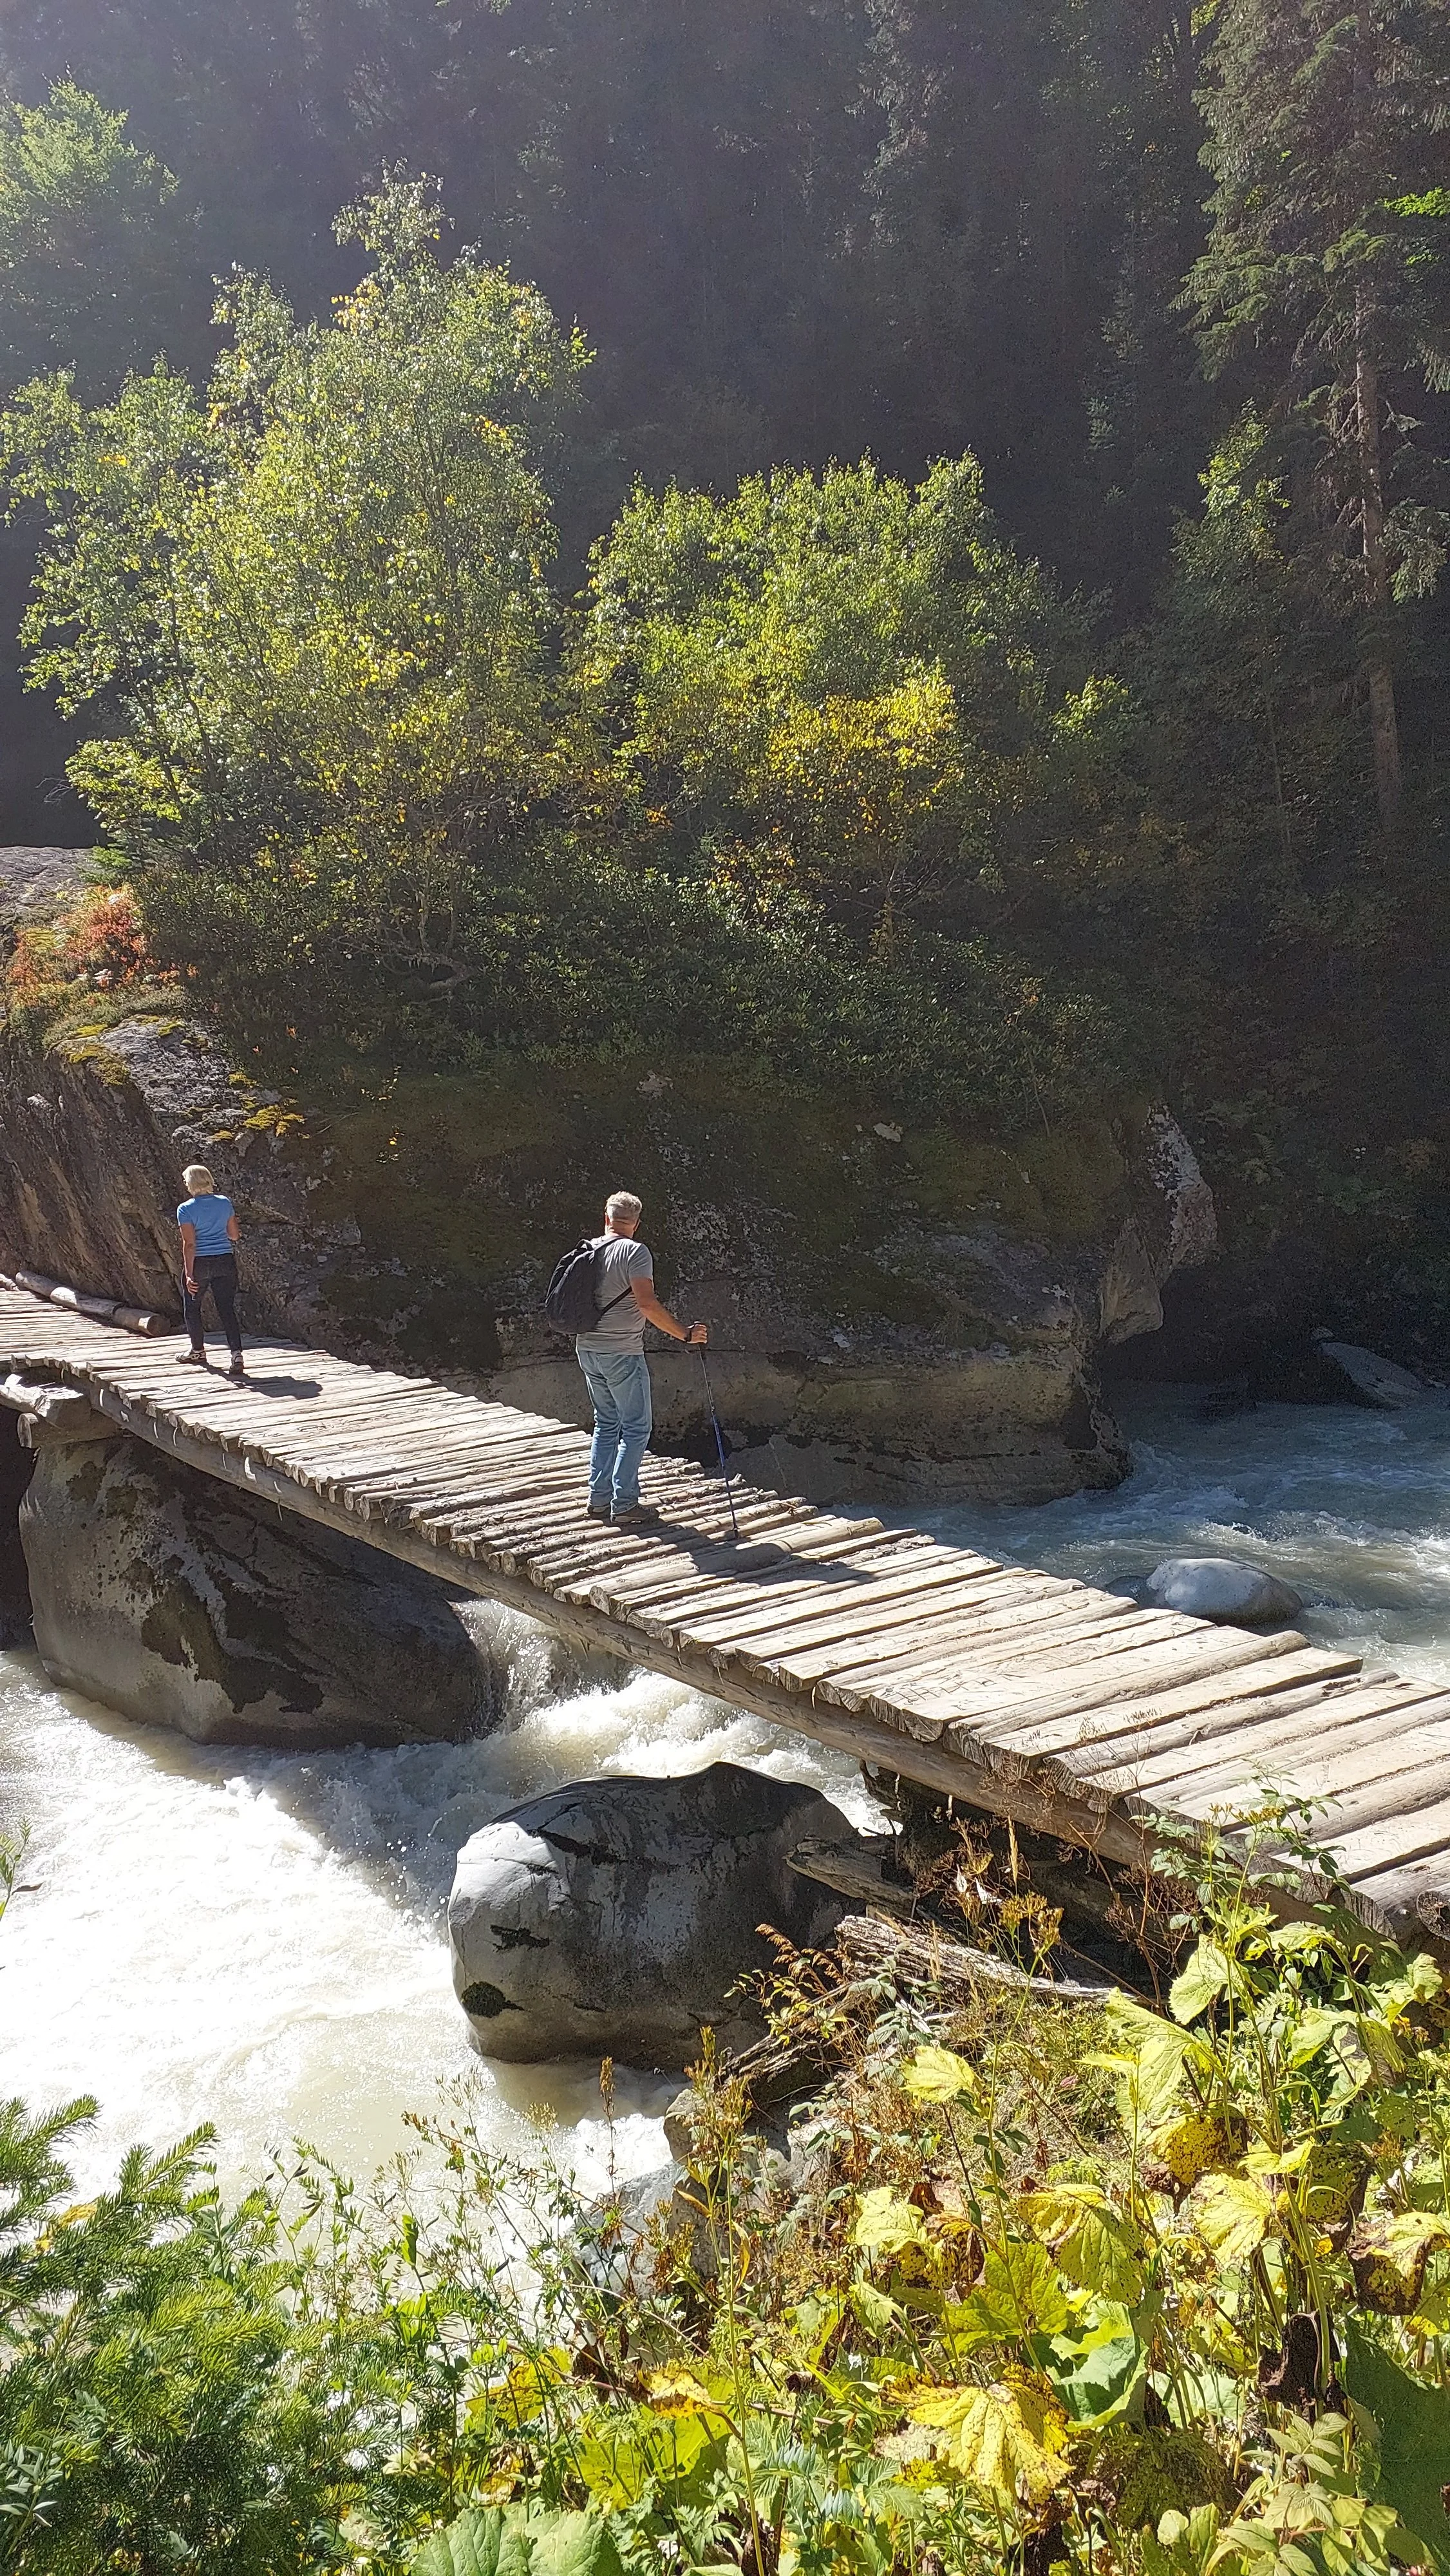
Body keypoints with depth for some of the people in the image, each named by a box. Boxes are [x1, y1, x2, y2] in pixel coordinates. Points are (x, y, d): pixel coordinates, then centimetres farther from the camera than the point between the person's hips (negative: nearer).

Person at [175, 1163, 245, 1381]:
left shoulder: (186, 1209, -10)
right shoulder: (225, 1203, 1)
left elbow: (189, 1243, -14)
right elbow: (234, 1235, 9)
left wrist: (189, 1275, -13)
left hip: (199, 1263, -3)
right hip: (225, 1261, 3)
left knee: (192, 1307, 18)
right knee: (227, 1309, 2)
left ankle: (198, 1351, 31)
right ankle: (237, 1354, -12)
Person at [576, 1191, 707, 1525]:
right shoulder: (635, 1251, -13)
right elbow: (647, 1303, -23)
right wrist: (684, 1333, -17)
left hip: (587, 1349, 7)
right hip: (622, 1352, -7)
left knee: (606, 1423, 17)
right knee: (636, 1427, 1)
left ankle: (599, 1500, 18)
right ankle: (624, 1505, -1)